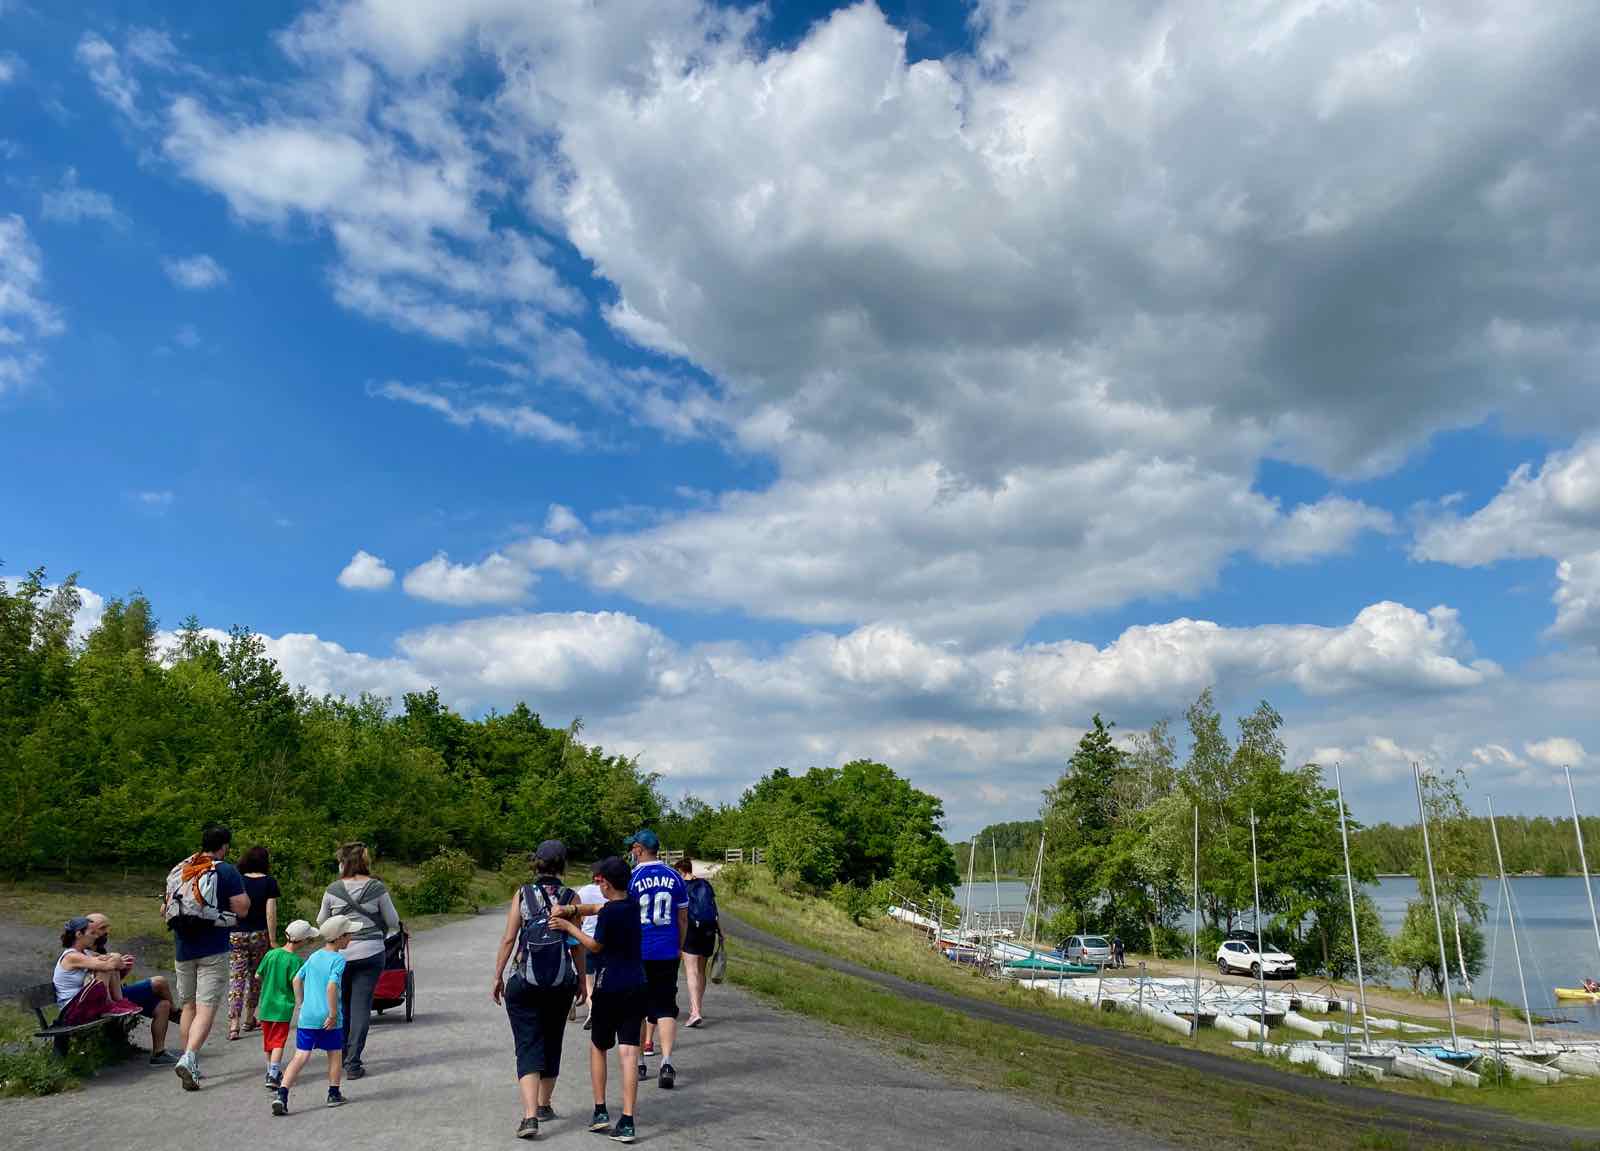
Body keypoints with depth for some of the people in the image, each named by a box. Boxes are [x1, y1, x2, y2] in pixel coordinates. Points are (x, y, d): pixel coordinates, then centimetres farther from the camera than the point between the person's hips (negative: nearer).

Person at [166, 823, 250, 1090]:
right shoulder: (226, 871, -9)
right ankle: (189, 1058, -22)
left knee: (188, 1007, 17)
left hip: (184, 949, 6)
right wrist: (242, 896, 7)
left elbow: (166, 910, 13)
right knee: (206, 1009, -6)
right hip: (214, 950, -6)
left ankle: (190, 1063, 23)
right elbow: (242, 909, -13)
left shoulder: (179, 870, 8)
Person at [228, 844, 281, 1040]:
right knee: (256, 976, 15)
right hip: (259, 935, -1)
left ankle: (233, 1024, -8)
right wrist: (273, 941, -4)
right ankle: (249, 1019, 26)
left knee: (236, 977, 1)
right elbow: (270, 914, -8)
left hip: (236, 934, 1)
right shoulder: (269, 882, -4)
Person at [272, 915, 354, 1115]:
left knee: (300, 1057, 3)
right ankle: (334, 1094, 22)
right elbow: (331, 986, -24)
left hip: (307, 1016, 5)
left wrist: (300, 1003, 23)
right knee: (335, 1054, 14)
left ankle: (282, 1093, -11)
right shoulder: (338, 959, -12)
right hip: (328, 1019, -5)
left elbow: (297, 980, 13)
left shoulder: (314, 956, 10)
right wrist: (333, 1013, -18)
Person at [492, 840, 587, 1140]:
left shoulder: (523, 894, -3)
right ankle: (544, 1106, 33)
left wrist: (498, 977, 5)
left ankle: (530, 1116, -13)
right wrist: (582, 980, 12)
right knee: (552, 1043, 18)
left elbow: (508, 939, -5)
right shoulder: (571, 898, -3)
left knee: (528, 1047, 1)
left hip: (524, 983, -1)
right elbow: (577, 945, 0)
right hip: (562, 983, 1)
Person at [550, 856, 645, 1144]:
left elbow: (595, 946, -5)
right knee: (628, 1052, 1)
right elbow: (596, 908, 13)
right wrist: (572, 909, -1)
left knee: (598, 1047, 16)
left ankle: (600, 1112, 19)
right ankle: (627, 1123, -2)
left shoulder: (609, 913, -17)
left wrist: (569, 927, 1)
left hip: (609, 988, -5)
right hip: (636, 988, 5)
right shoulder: (632, 904, 5)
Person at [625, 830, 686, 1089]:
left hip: (637, 953, -2)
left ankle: (638, 1062, 20)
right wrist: (679, 948, 19)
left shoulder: (632, 878, -8)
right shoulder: (674, 877, 3)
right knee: (666, 1009, 6)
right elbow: (683, 917, 8)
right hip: (668, 953, 2)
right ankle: (666, 1062, -8)